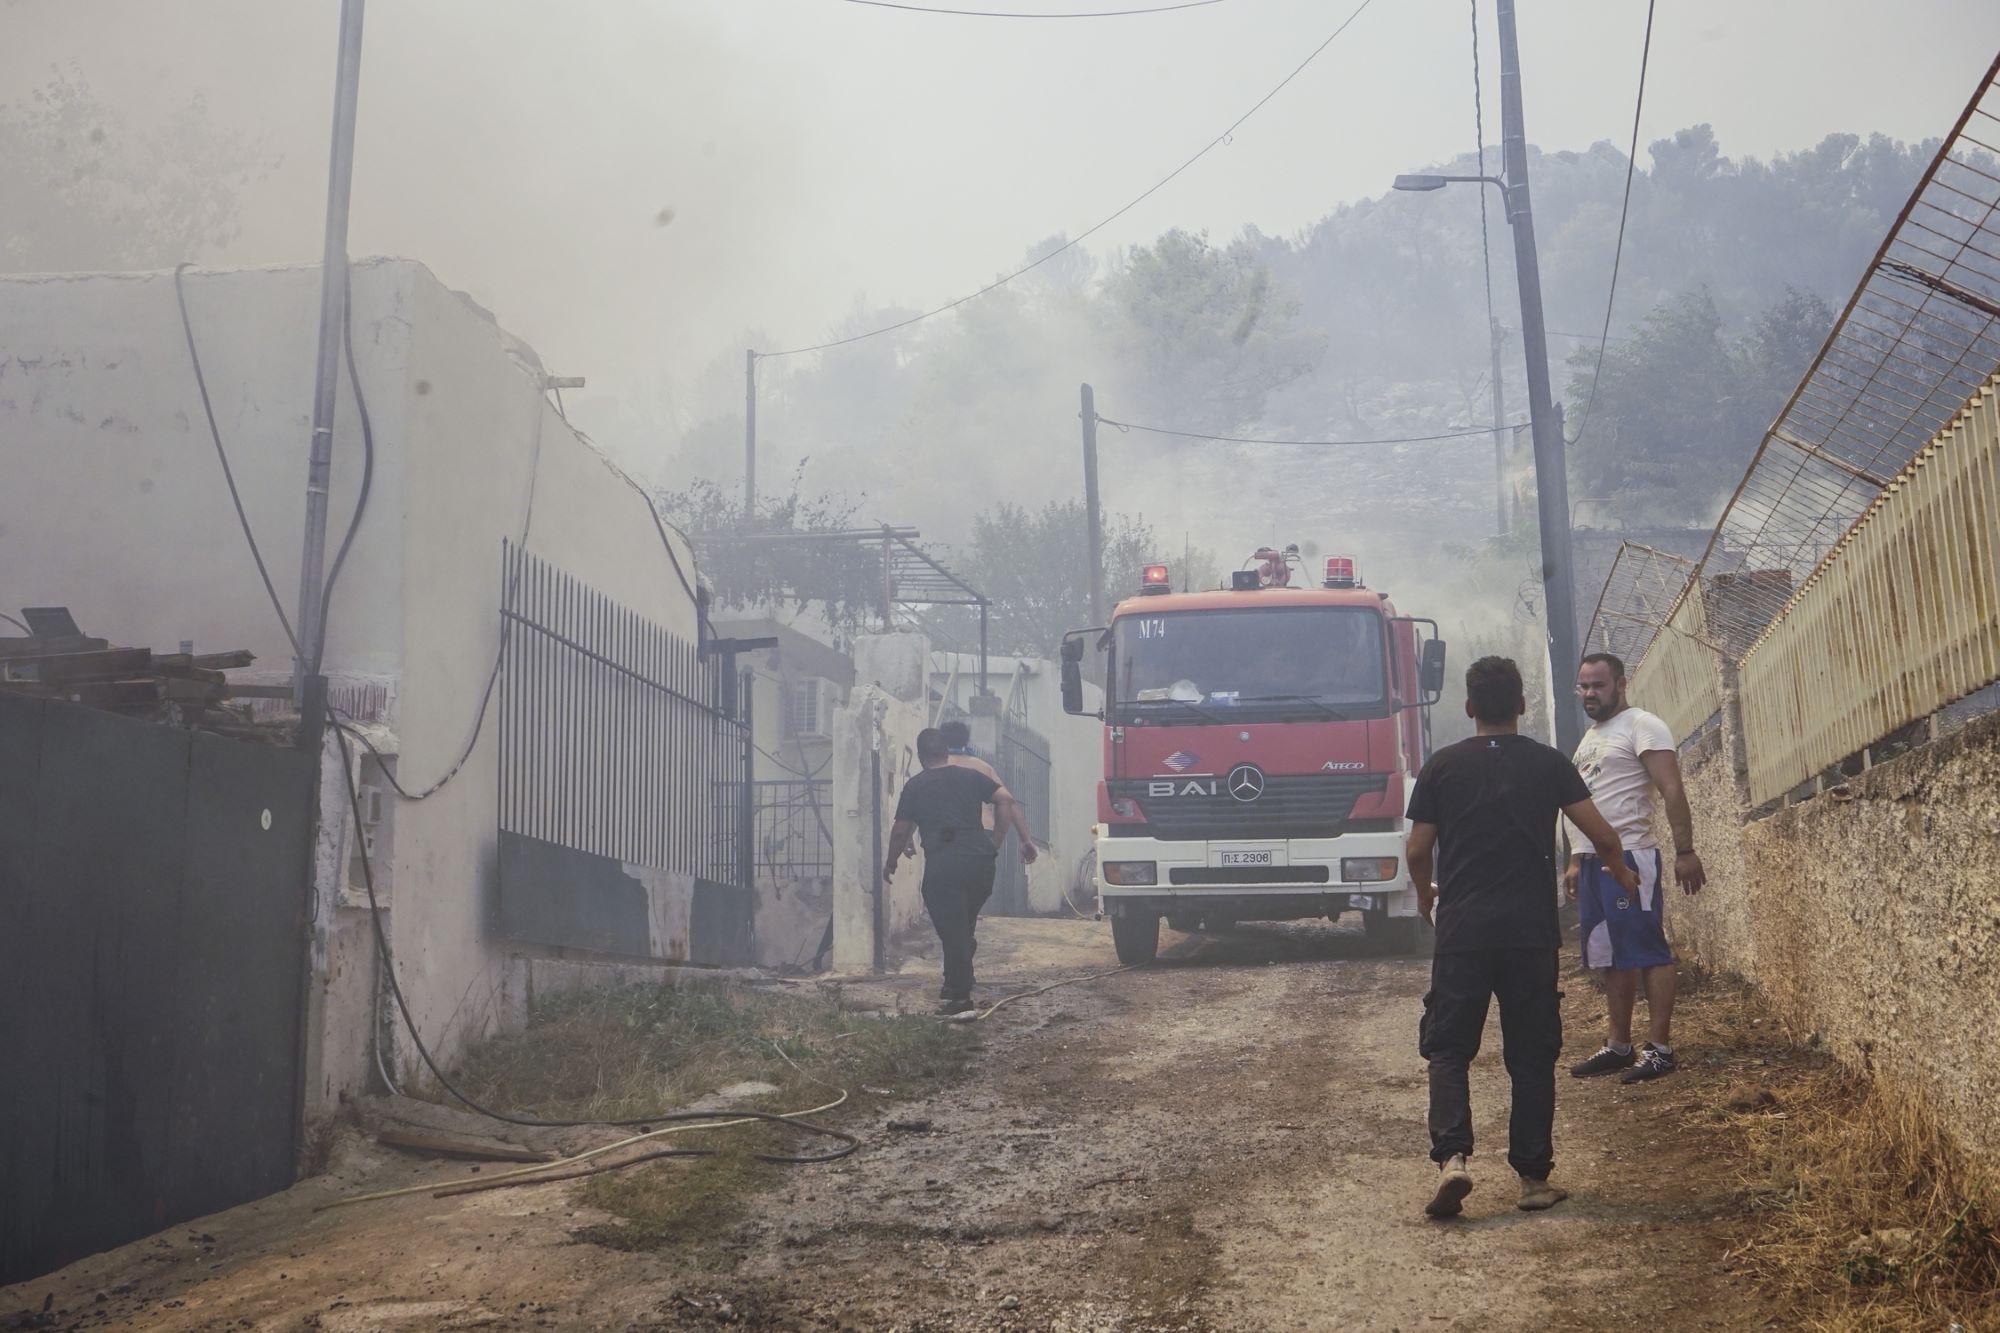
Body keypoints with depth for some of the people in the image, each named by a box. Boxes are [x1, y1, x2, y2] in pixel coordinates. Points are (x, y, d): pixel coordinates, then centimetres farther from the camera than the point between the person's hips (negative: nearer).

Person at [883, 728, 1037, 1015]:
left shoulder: (915, 787, 9)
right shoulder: (971, 777, 16)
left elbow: (900, 832, 9)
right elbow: (1008, 800, 5)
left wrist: (890, 863, 25)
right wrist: (1025, 840, 5)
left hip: (942, 865, -4)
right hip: (980, 860, 4)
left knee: (952, 930, 1)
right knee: (965, 927, 19)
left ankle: (959, 998, 3)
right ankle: (954, 988, 24)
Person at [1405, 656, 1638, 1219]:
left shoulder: (1441, 767, 3)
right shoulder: (1549, 764, 4)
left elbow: (1418, 850, 5)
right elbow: (1602, 836, 4)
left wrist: (1425, 896, 26)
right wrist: (1622, 873, 25)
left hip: (1461, 930, -1)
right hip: (1531, 931, 1)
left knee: (1449, 1050, 4)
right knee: (1532, 1055, 9)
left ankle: (1452, 1156, -16)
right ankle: (1534, 1176, 10)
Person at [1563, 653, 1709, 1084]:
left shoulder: (1641, 727, -7)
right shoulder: (1590, 737, 21)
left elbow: (1673, 792, -14)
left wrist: (1685, 851, -20)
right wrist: (1575, 860, 21)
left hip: (1629, 858, -9)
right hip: (1593, 862, 9)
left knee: (1648, 953, -7)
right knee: (1610, 958, 11)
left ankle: (1660, 1048, -6)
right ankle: (1618, 1046, 16)